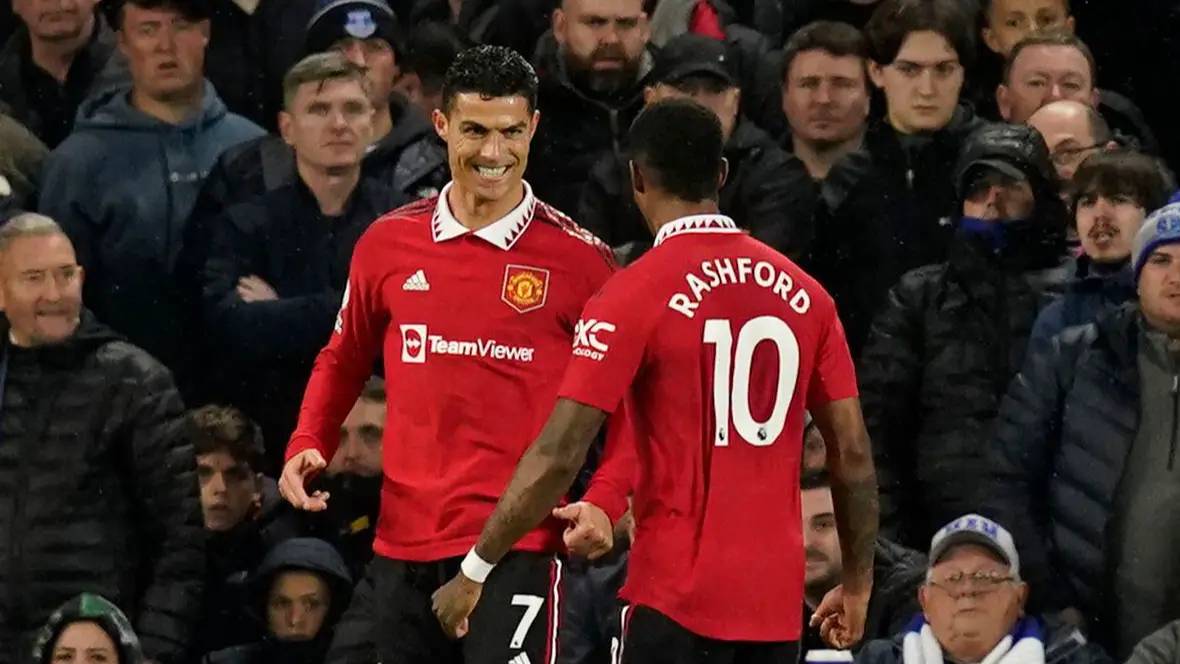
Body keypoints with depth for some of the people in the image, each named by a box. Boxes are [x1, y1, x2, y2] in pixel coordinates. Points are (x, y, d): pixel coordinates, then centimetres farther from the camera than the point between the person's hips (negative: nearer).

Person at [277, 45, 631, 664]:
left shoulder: (577, 258, -3)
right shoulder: (389, 242, 8)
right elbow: (343, 359, 22)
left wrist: (605, 501, -13)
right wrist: (307, 445, 5)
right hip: (404, 540, 5)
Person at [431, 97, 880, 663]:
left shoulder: (633, 296, -9)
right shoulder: (802, 292, 6)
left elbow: (558, 457, -12)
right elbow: (853, 454, 7)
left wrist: (475, 571, -4)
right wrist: (858, 583, 18)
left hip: (676, 594, -5)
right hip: (776, 597, 5)